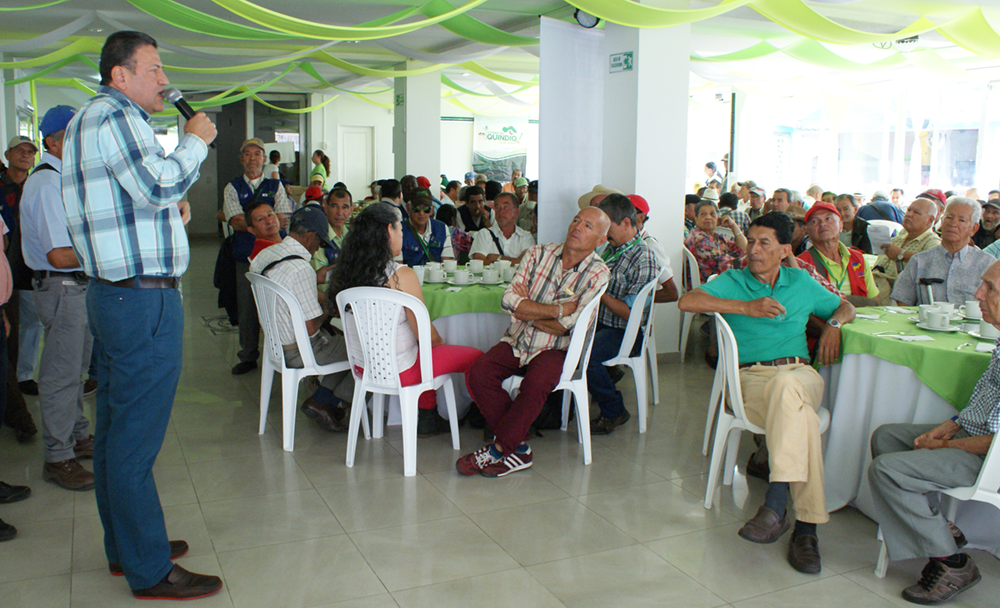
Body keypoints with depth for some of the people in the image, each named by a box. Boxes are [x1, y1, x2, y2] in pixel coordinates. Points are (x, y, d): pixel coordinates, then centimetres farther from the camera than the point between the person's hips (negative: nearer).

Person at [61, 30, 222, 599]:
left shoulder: (88, 120, 23)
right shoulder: (114, 115, -11)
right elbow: (160, 182, -21)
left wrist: (169, 206, 12)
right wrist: (196, 141, -7)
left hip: (114, 292, 11)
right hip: (144, 299, -11)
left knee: (115, 429, 16)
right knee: (136, 437, -5)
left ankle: (125, 546, 29)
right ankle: (150, 571, 4)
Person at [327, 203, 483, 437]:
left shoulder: (346, 272, -5)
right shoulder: (402, 275, -24)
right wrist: (440, 342, 6)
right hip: (399, 371, -7)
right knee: (475, 357, 9)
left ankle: (427, 419, 39)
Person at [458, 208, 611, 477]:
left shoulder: (597, 273, -5)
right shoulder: (539, 254, 3)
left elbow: (568, 326, -14)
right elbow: (509, 300, -9)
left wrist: (527, 311, -6)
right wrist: (557, 309, -14)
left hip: (555, 350, -3)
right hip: (516, 342, 3)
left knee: (537, 382, -34)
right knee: (478, 374, -21)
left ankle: (498, 449, -15)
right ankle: (518, 446, -12)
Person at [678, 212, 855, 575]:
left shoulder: (802, 283, 21)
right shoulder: (732, 282, 11)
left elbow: (845, 307, 35)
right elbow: (686, 302, -7)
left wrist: (834, 324, 9)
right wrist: (747, 307, -12)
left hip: (801, 373, 2)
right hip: (750, 377, -2)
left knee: (786, 387, -39)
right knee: (800, 414, -36)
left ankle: (775, 503, -41)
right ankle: (805, 524, -37)